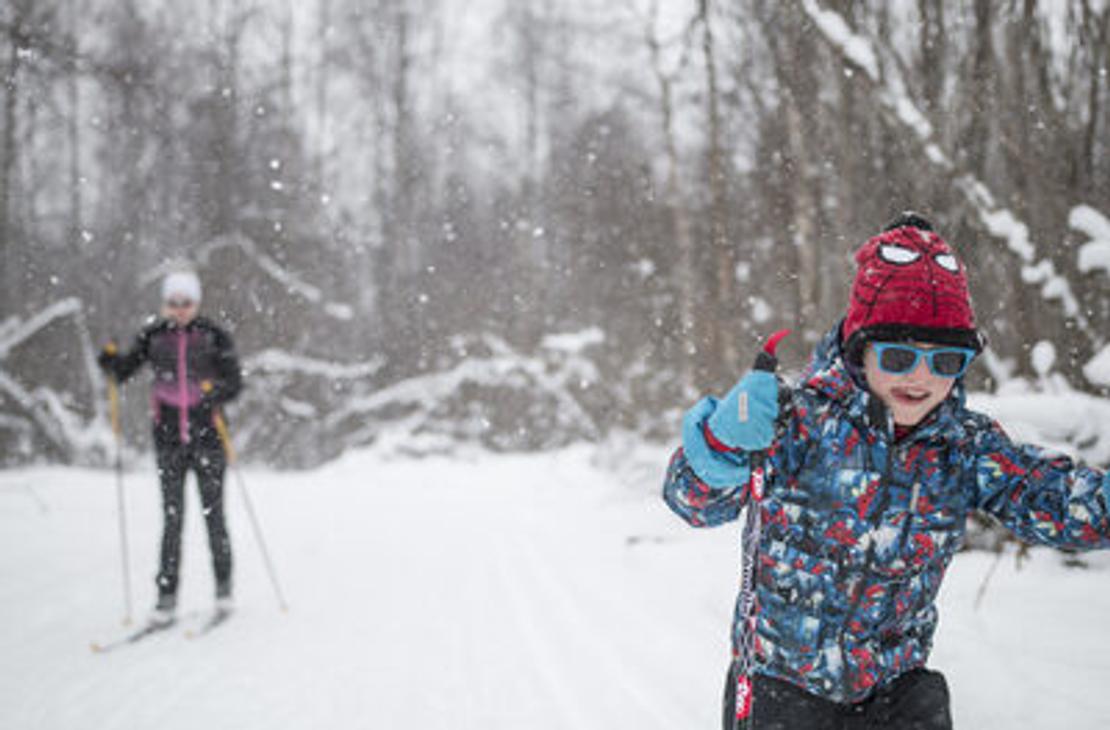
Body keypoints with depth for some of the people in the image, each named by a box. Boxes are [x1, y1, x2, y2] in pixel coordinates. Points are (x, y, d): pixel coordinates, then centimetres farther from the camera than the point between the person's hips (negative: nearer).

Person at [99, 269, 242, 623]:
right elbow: (125, 369, 7)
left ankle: (223, 585, 18)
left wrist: (217, 391, -23)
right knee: (172, 517, 0)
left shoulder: (213, 336, -2)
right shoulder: (153, 336, 4)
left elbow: (235, 381, -2)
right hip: (169, 436, 1)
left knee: (212, 513, 2)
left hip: (207, 434, -1)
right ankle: (166, 594, 3)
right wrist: (111, 359, -15)